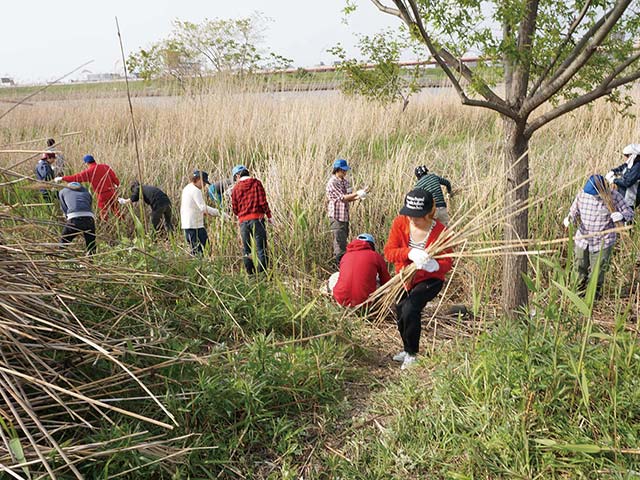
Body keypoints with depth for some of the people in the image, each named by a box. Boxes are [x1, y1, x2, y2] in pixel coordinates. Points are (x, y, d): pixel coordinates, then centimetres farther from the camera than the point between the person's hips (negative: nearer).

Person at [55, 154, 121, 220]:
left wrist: (62, 178, 1)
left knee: (104, 214, 8)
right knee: (116, 210, 18)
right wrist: (117, 184, 22)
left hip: (103, 195, -4)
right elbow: (114, 177, 3)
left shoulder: (88, 172, -8)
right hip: (112, 192, 5)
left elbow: (75, 178, -8)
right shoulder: (105, 166, 3)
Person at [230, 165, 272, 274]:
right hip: (257, 219, -3)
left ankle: (250, 274, 11)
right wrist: (269, 215, 2)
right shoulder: (256, 183, 0)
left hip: (243, 221, 3)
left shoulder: (235, 188, 7)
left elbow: (234, 208, 7)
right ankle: (262, 272, -5)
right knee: (261, 247, -1)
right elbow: (263, 201, -7)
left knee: (246, 249, 11)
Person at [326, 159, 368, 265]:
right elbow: (343, 198, -18)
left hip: (345, 216, 8)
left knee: (343, 240, 14)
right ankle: (340, 262, -1)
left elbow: (348, 198, 13)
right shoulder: (332, 183, -14)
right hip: (336, 216, -8)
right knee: (340, 242, -6)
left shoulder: (345, 181, 11)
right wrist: (357, 193, -20)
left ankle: (338, 260, 23)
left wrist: (358, 197, -5)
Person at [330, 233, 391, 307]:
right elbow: (386, 281, 13)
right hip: (364, 301, -4)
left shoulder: (345, 256, 14)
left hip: (341, 300, 4)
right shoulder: (375, 256, 4)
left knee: (335, 276, 30)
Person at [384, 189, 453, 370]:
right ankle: (407, 349, 44)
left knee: (410, 309, -25)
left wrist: (434, 265, -44)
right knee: (400, 313, 15)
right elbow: (389, 251, -21)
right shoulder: (400, 223, -18)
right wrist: (409, 253, -41)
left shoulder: (440, 231, -25)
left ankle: (412, 354, -2)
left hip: (429, 280, -4)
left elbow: (447, 263, -20)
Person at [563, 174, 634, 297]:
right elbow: (574, 212, 1)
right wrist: (569, 220, -22)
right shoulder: (582, 194, -11)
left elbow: (629, 213, -8)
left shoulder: (613, 196, -17)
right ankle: (579, 291, 40)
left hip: (603, 242, -3)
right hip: (582, 240, 3)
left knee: (597, 272, 8)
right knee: (580, 269, 16)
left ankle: (594, 295, 31)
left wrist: (621, 216, -32)